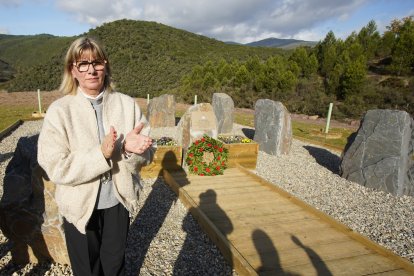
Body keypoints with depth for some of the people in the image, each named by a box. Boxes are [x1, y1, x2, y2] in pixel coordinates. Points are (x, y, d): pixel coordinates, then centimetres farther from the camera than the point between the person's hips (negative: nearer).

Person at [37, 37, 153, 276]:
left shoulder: (127, 104, -8)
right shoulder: (59, 111, -12)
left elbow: (146, 155, -7)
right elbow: (55, 168, -16)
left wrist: (130, 148, -28)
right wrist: (101, 154, -27)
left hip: (119, 202, 1)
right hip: (80, 206, -1)